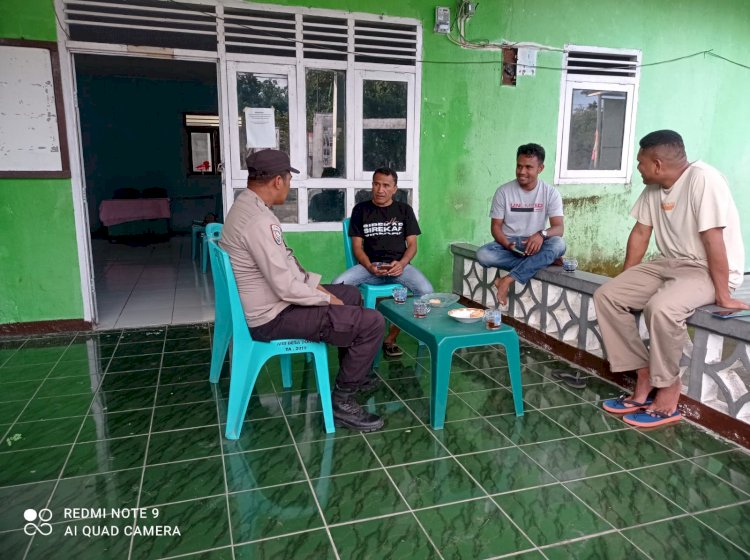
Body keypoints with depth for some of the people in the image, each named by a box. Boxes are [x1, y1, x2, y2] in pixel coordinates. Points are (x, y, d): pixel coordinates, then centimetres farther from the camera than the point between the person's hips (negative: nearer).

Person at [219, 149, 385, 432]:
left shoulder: (245, 207, 7)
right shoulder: (259, 220, -27)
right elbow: (286, 287, -27)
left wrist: (315, 283, 8)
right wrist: (327, 298, -12)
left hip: (268, 302, 11)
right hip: (271, 317, -11)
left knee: (351, 294, 23)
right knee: (372, 323, -14)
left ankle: (351, 374, 34)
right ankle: (341, 401, 2)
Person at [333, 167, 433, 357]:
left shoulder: (404, 210, 11)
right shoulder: (361, 209, 9)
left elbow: (412, 244, 7)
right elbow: (357, 246, 5)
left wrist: (402, 264, -15)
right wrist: (369, 266, -16)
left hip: (398, 264, 1)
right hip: (370, 265, 0)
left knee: (426, 290, -29)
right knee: (337, 285, -29)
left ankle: (391, 338, -13)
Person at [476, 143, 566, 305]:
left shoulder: (551, 193, -3)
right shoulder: (503, 191, -2)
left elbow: (559, 228, -11)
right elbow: (496, 226, -1)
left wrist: (542, 234, -34)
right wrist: (508, 245, -21)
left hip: (534, 245, 0)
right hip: (508, 244, 0)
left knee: (558, 244, -33)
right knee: (482, 254, -32)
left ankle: (509, 279, -31)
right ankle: (541, 262, -21)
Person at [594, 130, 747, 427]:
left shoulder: (702, 179, -22)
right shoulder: (653, 188, 3)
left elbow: (713, 240, -24)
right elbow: (640, 233, 9)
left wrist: (723, 296, -22)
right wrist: (626, 282, 11)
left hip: (706, 268, -8)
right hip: (668, 263, 8)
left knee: (661, 307, -36)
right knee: (606, 296, -8)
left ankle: (668, 390, -13)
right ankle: (644, 376, -4)